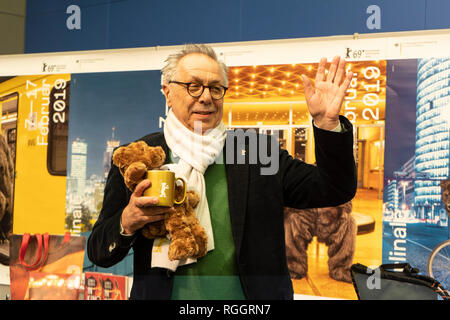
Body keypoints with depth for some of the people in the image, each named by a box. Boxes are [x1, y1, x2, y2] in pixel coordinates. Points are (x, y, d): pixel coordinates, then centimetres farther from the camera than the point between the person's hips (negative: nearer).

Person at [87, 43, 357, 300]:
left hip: (253, 294, 1)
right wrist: (126, 223, -20)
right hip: (165, 293, -1)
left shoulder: (257, 150, 3)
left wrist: (327, 121, -10)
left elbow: (334, 191, 1)